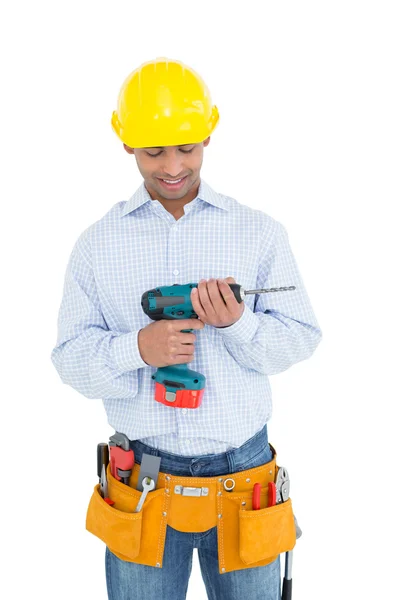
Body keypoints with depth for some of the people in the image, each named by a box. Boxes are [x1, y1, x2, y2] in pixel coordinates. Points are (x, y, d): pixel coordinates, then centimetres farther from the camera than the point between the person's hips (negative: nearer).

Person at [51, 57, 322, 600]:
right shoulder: (97, 244, 2)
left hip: (244, 469, 1)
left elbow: (301, 337, 0)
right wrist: (136, 349, -20)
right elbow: (70, 357, -1)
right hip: (145, 476, 0)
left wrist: (238, 324, -20)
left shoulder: (260, 233, 1)